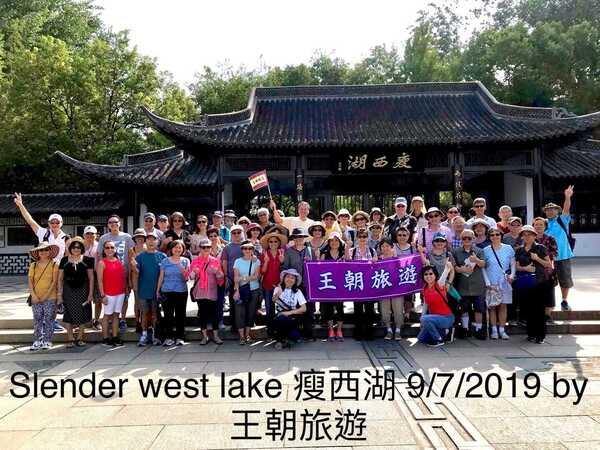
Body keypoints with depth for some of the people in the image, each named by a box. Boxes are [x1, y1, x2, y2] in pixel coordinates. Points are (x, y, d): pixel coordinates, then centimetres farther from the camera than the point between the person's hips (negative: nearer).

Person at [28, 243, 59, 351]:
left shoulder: (54, 265, -1)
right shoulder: (33, 265, 7)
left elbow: (54, 281, -7)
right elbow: (30, 281, 1)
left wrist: (46, 295, -13)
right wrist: (33, 295, -11)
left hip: (50, 298, -3)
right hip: (36, 299, 3)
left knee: (49, 320, 0)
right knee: (37, 320, 5)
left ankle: (47, 341, 8)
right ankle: (37, 341, 11)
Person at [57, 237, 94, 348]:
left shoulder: (87, 260, 0)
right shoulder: (64, 260, 2)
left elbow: (91, 278, 1)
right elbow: (60, 278, 5)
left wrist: (91, 293, -4)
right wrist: (59, 294, 0)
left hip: (83, 290, 0)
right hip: (68, 290, 0)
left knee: (82, 314, 4)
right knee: (69, 314, 2)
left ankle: (80, 338, 16)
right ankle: (70, 339, 11)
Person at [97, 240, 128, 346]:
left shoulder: (120, 262, 11)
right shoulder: (102, 263, -5)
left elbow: (124, 276, 16)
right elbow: (100, 280, -9)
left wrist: (126, 287, 7)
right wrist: (103, 295, -14)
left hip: (121, 293, 5)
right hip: (109, 294, -5)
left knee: (116, 315, 10)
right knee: (107, 315, 3)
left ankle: (115, 337, 15)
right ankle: (105, 338, 10)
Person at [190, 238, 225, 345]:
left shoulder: (215, 261, 4)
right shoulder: (195, 261, 6)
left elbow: (220, 277, 3)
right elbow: (191, 277, 4)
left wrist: (218, 272, -17)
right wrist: (194, 272, -17)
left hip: (212, 292, -1)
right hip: (200, 292, 1)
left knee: (213, 313, 0)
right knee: (202, 313, 5)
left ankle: (215, 335, 9)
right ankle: (204, 336, 13)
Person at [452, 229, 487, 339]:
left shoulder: (479, 251, 5)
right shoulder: (456, 251, 5)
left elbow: (483, 264, -7)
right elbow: (453, 266, -1)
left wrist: (476, 260, -28)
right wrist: (461, 270, -18)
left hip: (477, 285, 0)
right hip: (462, 285, 0)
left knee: (479, 308, 2)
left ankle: (478, 329, 11)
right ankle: (465, 328, 22)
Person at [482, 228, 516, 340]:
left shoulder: (508, 248, 4)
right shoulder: (486, 250, 0)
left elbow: (513, 264, 10)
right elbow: (483, 268, 1)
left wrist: (512, 275, -8)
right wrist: (487, 283, -8)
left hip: (505, 282, 1)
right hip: (491, 283, -1)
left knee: (503, 305, 4)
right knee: (492, 306, 2)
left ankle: (502, 330, 10)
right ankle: (494, 330, 10)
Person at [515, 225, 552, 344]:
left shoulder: (540, 248, 3)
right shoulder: (519, 250, 11)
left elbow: (549, 265, 3)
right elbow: (517, 266, 11)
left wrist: (537, 259, -12)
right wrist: (525, 268, -9)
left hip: (539, 282, -3)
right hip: (524, 283, 3)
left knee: (539, 309, -4)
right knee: (528, 309, 4)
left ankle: (540, 335, 1)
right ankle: (531, 334, 13)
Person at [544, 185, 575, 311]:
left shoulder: (562, 220, 2)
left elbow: (566, 209, -16)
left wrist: (567, 197, -32)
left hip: (563, 255, -1)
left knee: (565, 279, 7)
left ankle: (564, 302, 22)